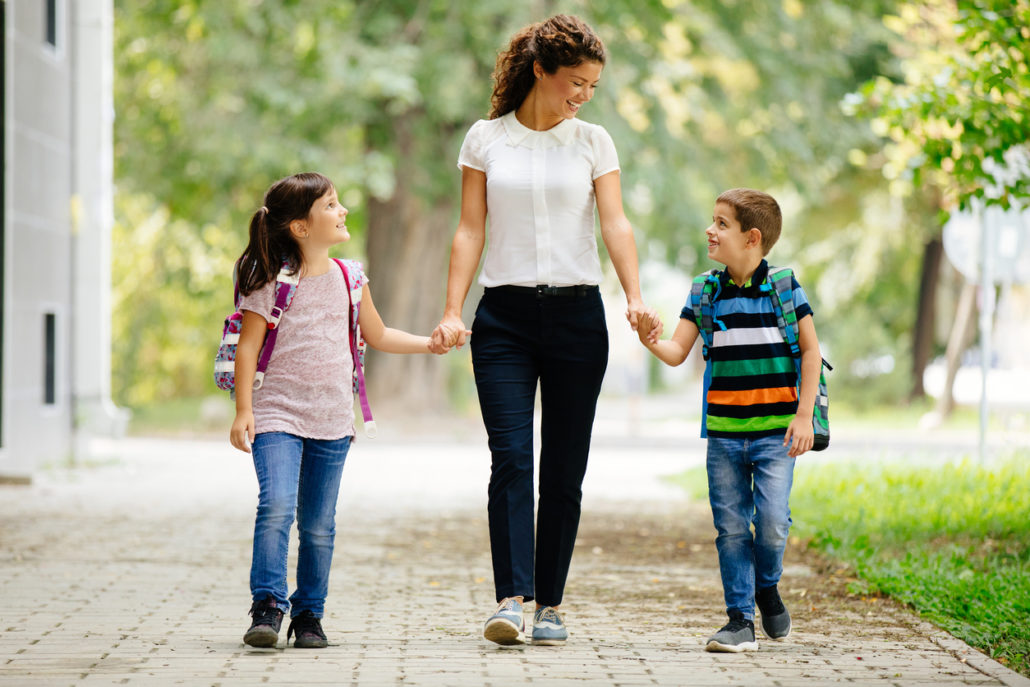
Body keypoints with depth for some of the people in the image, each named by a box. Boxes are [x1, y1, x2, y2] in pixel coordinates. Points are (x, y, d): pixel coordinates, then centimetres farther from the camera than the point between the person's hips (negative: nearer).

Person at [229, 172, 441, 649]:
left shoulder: (350, 278, 8)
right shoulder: (270, 281, -6)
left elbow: (377, 336, 21)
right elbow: (248, 346, -5)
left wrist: (429, 343, 13)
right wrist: (243, 410, -11)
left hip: (332, 422, 4)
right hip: (278, 415, -4)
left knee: (319, 525, 5)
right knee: (276, 506, -21)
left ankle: (309, 614, 15)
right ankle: (267, 605, -15)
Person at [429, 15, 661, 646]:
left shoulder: (593, 143, 7)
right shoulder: (486, 139, 6)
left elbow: (616, 223, -2)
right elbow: (470, 231, 5)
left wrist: (636, 298, -18)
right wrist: (452, 312, -6)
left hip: (577, 314, 1)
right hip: (506, 315, -1)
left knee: (564, 469, 2)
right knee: (511, 457, -13)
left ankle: (550, 604, 10)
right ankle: (512, 599, -20)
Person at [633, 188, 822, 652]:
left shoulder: (784, 286, -3)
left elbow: (810, 350, 1)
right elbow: (677, 353, 3)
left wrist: (804, 416, -5)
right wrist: (650, 340, -19)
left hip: (775, 430, -3)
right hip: (724, 431, 3)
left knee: (771, 521, -12)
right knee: (730, 526, 2)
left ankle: (767, 586, 18)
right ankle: (741, 620, 9)